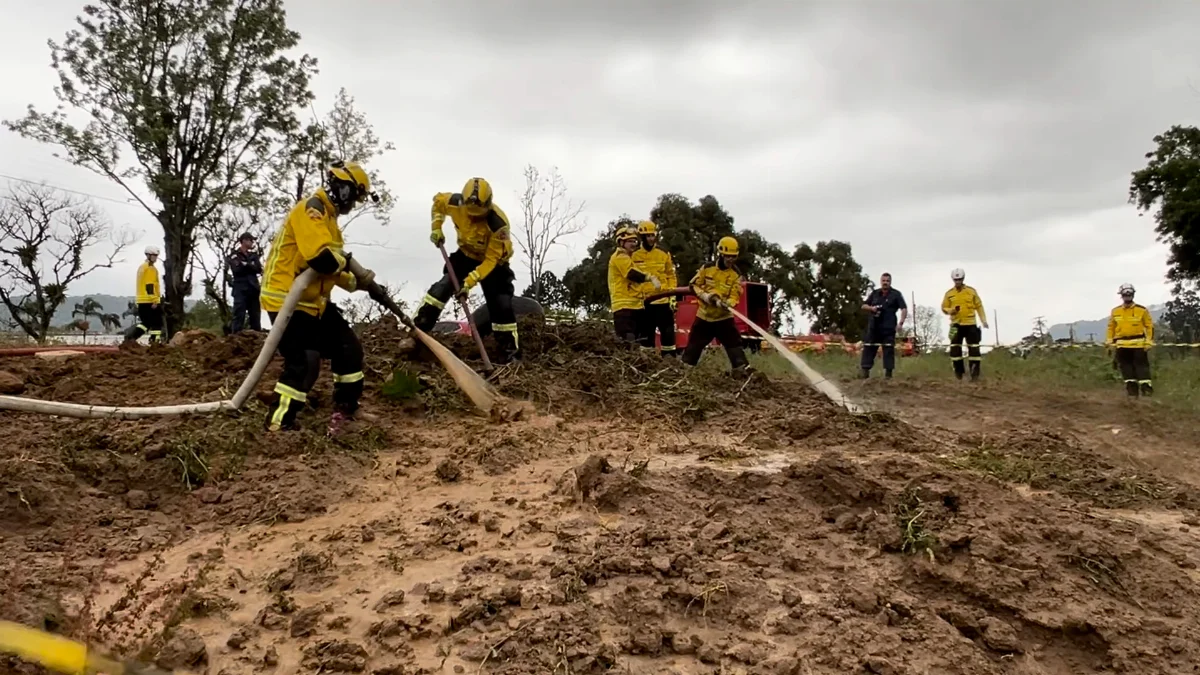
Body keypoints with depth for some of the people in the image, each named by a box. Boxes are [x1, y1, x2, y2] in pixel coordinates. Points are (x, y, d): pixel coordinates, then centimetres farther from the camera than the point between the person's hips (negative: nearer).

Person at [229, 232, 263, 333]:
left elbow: (259, 269, 5)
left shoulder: (254, 255, 19)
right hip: (241, 289, -4)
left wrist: (245, 265, -6)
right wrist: (251, 266, -3)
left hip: (253, 288, 4)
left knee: (256, 317, 1)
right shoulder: (234, 255, 7)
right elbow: (237, 269, -9)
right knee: (239, 316, -9)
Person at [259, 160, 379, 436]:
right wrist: (347, 262, -11)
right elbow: (322, 258, -30)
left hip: (314, 301, 11)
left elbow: (331, 269, 21)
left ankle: (343, 416, 19)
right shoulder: (311, 209, -16)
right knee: (304, 364, -16)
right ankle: (277, 427, -6)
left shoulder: (327, 216, 18)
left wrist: (358, 283, 10)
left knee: (349, 349, 10)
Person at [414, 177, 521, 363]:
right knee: (441, 289, -10)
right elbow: (438, 201, 2)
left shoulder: (498, 223, -37)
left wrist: (470, 281, -34)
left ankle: (510, 351, 5)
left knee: (502, 306, -9)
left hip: (493, 261, -4)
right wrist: (437, 227, -7)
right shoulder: (456, 203, -25)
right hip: (466, 255, 4)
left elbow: (491, 259, -30)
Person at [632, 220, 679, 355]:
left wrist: (672, 296, 1)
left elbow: (671, 276, 8)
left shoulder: (664, 253, 5)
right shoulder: (634, 255, -1)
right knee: (646, 333, 8)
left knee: (668, 331, 1)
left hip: (663, 300, 1)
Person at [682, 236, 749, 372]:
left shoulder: (736, 275, -7)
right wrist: (705, 295, -18)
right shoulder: (707, 268, -5)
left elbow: (734, 296, -12)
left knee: (735, 346, -10)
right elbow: (693, 285, 0)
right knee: (693, 346, 9)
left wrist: (726, 304, -35)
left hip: (724, 317, -1)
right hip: (704, 316, 1)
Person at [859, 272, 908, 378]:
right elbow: (864, 306, 18)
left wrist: (901, 323, -19)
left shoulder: (896, 294, 0)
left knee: (888, 349, -3)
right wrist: (871, 308, -6)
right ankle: (865, 371, 5)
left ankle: (888, 373, 1)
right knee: (868, 348, 1)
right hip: (873, 326, 4)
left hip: (888, 327, -4)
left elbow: (904, 309, -7)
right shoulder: (875, 293, 12)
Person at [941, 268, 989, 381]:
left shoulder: (971, 291, 4)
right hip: (956, 324, 0)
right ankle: (958, 371, 8)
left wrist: (983, 320, 1)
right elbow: (944, 308, 7)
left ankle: (975, 372, 2)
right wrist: (951, 311, -15)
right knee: (955, 348, -3)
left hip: (970, 324, 0)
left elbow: (979, 306, 7)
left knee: (974, 348, -2)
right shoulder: (949, 293, 4)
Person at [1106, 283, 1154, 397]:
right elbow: (1111, 327, 14)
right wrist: (1109, 342, 8)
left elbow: (1149, 326, 1)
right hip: (1122, 344, 3)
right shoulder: (1115, 311, 7)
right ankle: (1131, 387, 13)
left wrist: (1149, 342, -6)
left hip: (1138, 343, -3)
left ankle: (1146, 387, -4)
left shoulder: (1142, 310, -1)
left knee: (1141, 365, -5)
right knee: (1126, 366, 6)